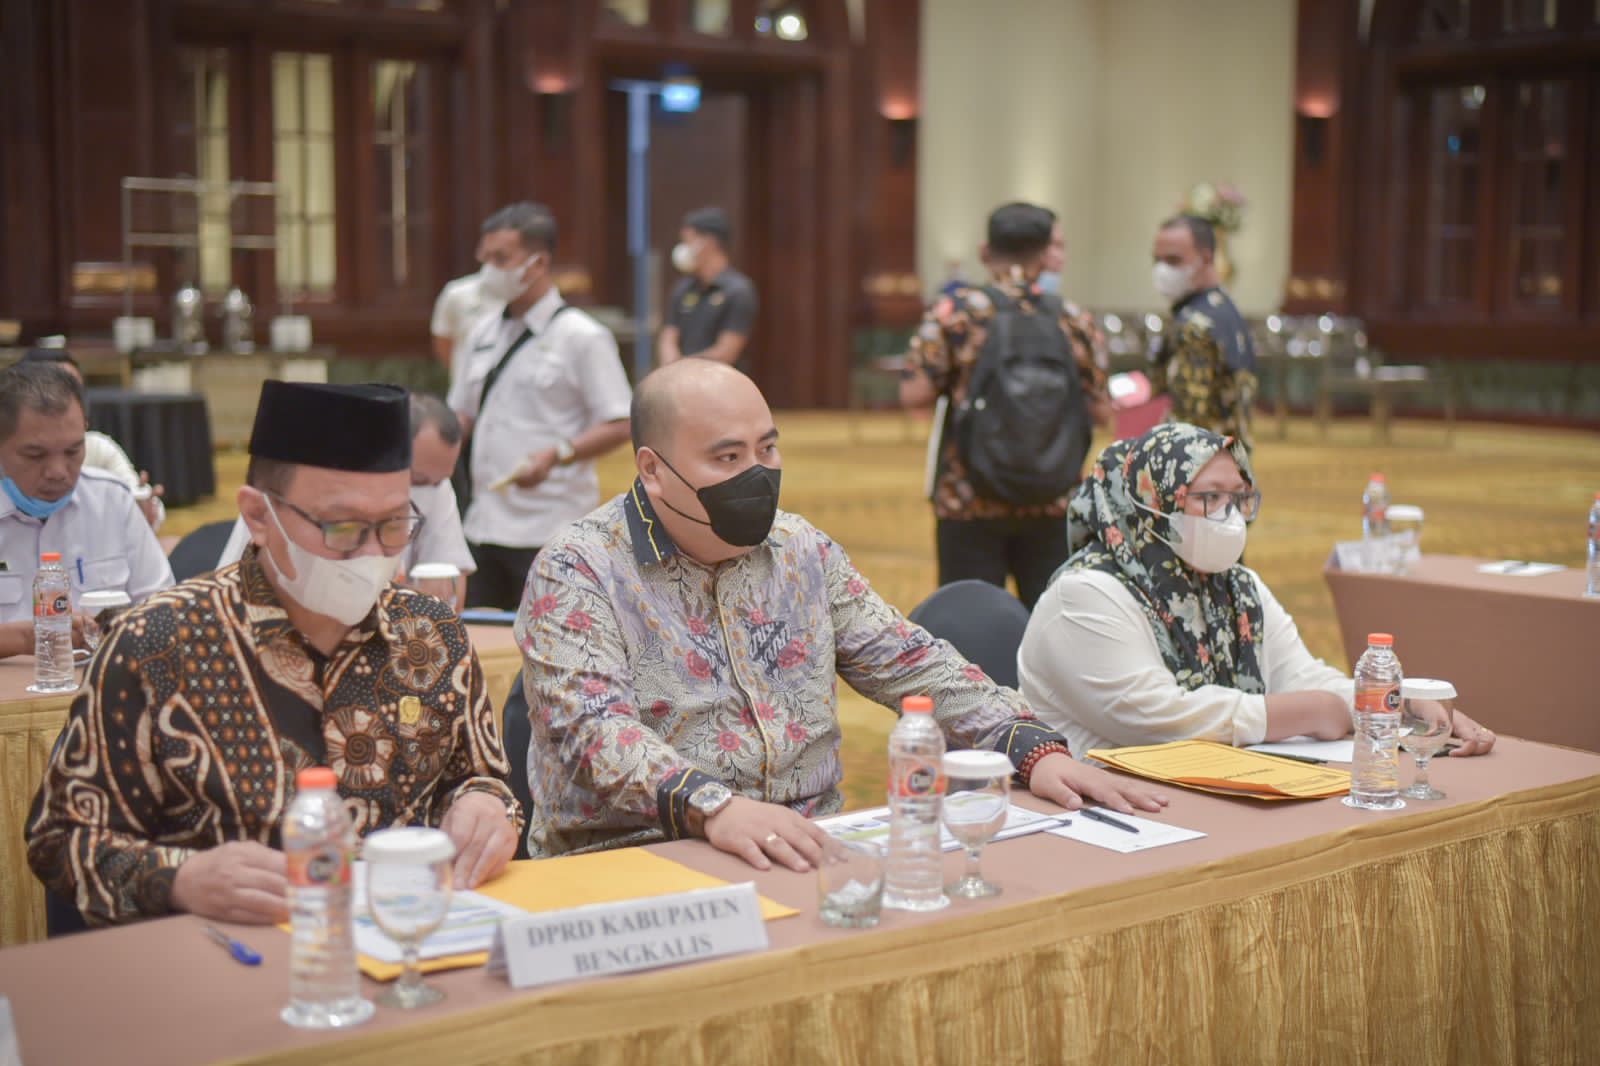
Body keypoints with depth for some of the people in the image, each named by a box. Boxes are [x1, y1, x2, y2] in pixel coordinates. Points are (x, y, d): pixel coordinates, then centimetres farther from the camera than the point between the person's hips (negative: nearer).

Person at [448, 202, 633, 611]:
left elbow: (619, 425, -10)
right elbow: (462, 412, 24)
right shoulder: (485, 333, 15)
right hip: (483, 525, 7)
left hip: (550, 534, -7)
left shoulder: (582, 338, -6)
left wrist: (557, 454, -25)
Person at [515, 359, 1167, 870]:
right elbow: (594, 728, -20)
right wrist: (713, 808, -37)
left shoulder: (803, 552, 14)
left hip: (807, 849, 6)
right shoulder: (579, 573, -5)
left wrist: (1035, 749, -2)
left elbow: (910, 665, 13)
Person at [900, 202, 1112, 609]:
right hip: (1053, 503, 2)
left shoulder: (954, 312, -6)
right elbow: (1101, 412, 3)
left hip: (969, 503, -2)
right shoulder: (1076, 321, 2)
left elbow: (914, 395, -11)